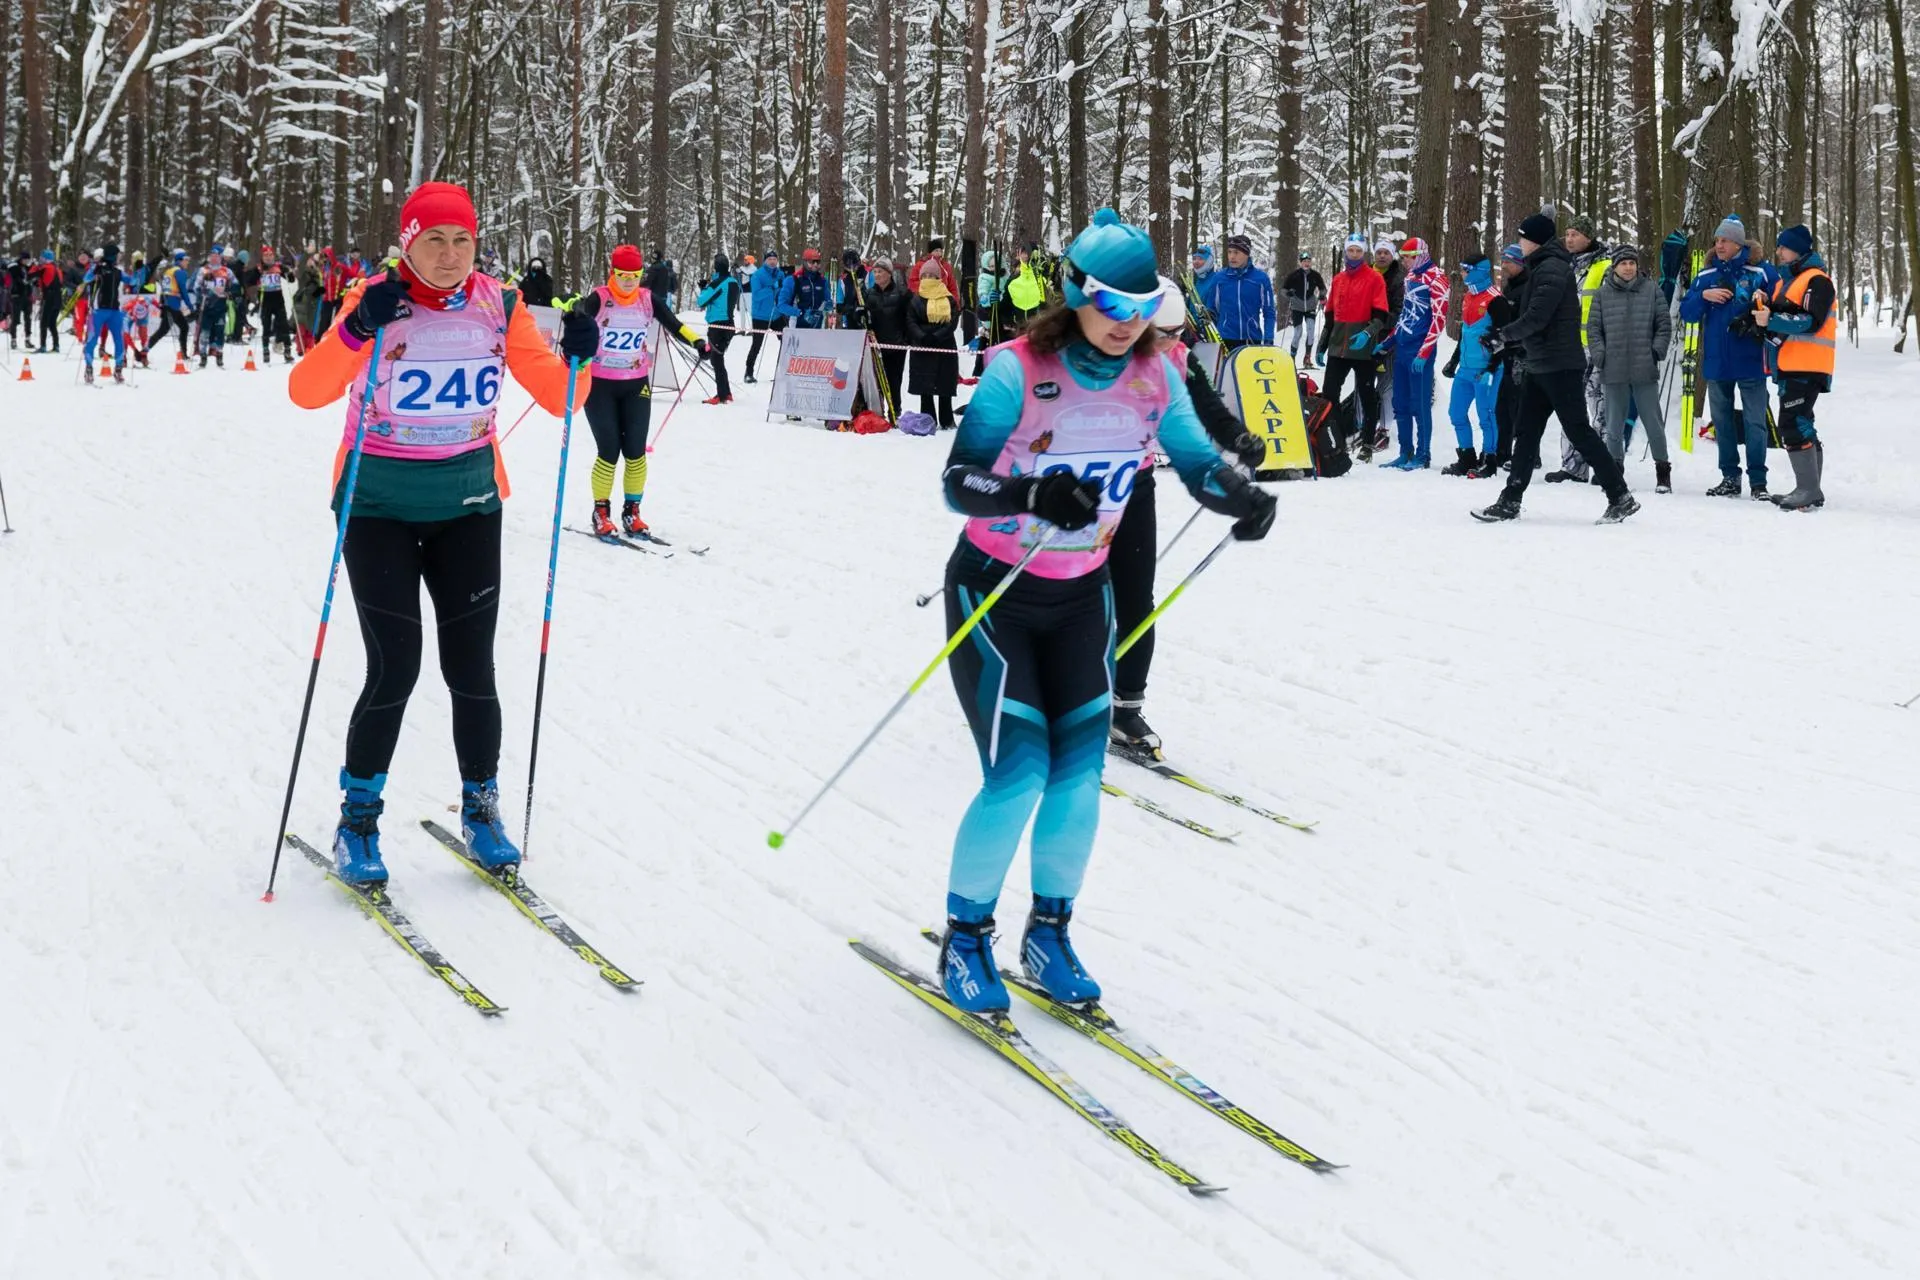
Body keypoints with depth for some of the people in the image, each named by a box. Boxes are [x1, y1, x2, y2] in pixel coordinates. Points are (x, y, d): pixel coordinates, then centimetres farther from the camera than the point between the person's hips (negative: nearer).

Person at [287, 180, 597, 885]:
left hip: (468, 503, 3)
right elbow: (306, 391, -24)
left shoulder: (498, 306, -2)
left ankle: (480, 809, 23)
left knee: (471, 668, 3)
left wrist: (578, 358, -20)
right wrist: (357, 330, -39)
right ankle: (357, 820, 9)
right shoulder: (374, 301, -12)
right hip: (379, 504, -3)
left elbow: (558, 398, 0)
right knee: (394, 667, -9)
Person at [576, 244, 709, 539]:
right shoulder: (600, 298, -12)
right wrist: (575, 309, -57)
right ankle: (601, 513, 9)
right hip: (600, 384, -3)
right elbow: (583, 309, -32)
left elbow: (672, 323, -5)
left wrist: (696, 341, -24)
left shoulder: (649, 299, 0)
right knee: (609, 451, -6)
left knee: (635, 451, 2)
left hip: (636, 385, 3)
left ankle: (632, 511, 17)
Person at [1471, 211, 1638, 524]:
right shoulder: (1542, 267, 16)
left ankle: (1620, 497, -4)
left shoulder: (1552, 269, -15)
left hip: (1560, 365, -10)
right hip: (1541, 366, 10)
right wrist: (1510, 334, 5)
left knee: (1579, 431, -8)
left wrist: (1506, 333, -10)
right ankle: (1510, 501, 14)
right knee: (1526, 432, 10)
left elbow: (1536, 317, -22)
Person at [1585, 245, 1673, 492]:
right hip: (1614, 371, 1)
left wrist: (1656, 352, -4)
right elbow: (1593, 328, 8)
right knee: (1615, 424, 8)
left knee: (1654, 422, 1)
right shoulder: (1604, 293, 6)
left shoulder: (1652, 290, 4)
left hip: (1645, 370, -1)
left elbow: (1664, 325, 6)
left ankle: (1663, 471, 9)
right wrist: (1599, 356, -3)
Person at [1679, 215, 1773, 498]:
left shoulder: (1757, 274, -2)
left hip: (1749, 361, -4)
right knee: (1722, 421, 10)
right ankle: (1730, 478, 19)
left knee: (1755, 422, -4)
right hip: (1716, 363, 4)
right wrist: (1704, 296, -11)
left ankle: (1758, 481, 0)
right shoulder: (1706, 276, 9)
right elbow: (1687, 314, 6)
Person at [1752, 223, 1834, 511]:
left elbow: (1812, 321, -19)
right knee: (1800, 425, 12)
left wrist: (1772, 320, -24)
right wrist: (1764, 307, 4)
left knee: (1793, 425, -17)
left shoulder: (1816, 280, -9)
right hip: (1788, 366, 10)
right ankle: (1809, 490, 17)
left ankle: (1809, 490, -18)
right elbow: (1779, 317, 24)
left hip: (1806, 367, -10)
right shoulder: (1785, 280, 21)